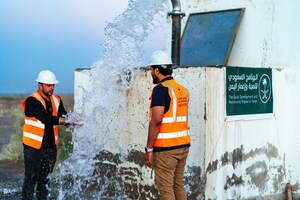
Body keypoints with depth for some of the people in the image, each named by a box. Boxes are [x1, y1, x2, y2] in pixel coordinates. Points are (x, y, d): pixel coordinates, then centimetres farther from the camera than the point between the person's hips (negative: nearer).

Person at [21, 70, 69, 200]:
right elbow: (45, 118, -23)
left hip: (51, 146, 6)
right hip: (33, 146, -6)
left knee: (45, 179, 13)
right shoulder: (32, 101, -12)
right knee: (31, 179, -3)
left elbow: (63, 117, 2)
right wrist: (67, 120, -26)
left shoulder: (56, 100, 9)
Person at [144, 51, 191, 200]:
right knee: (178, 185, 14)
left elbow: (156, 121, -19)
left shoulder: (160, 89, -12)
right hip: (183, 145, 7)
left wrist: (149, 149, -15)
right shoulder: (182, 89, 11)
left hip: (165, 148, -7)